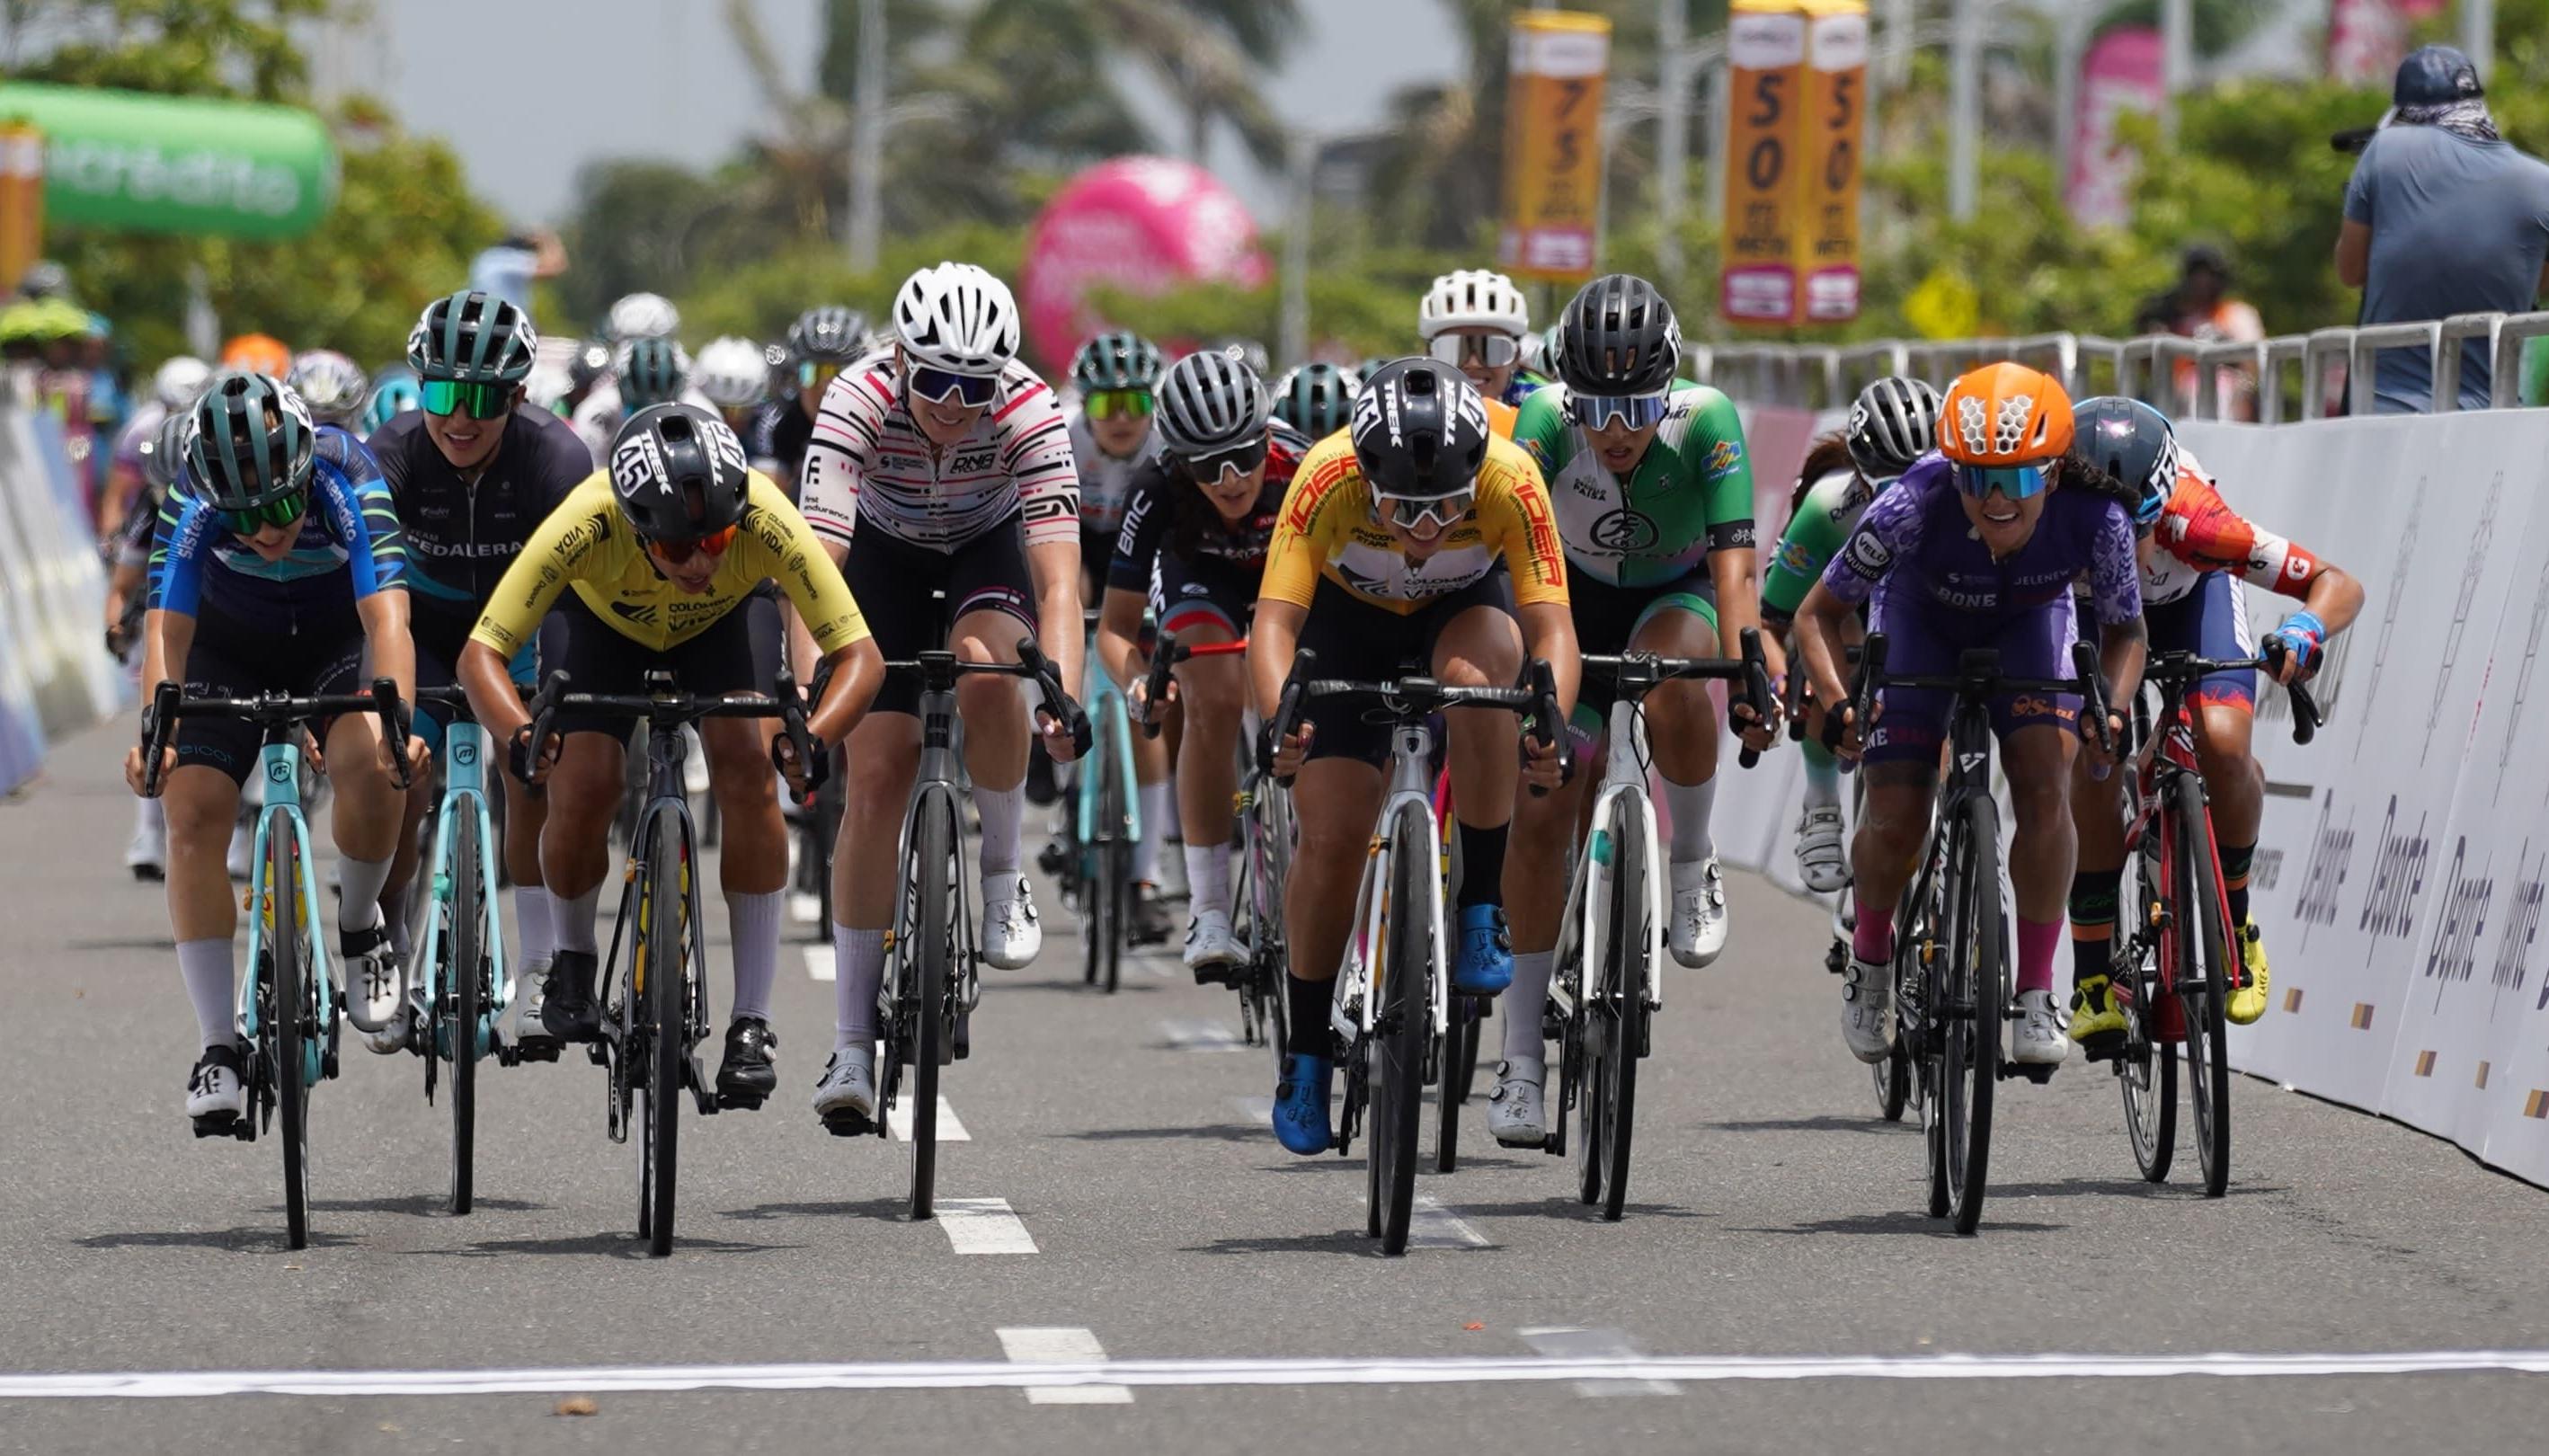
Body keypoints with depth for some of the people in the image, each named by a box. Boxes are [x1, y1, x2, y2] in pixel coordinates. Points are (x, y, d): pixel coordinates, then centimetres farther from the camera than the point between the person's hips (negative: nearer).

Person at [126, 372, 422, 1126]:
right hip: (229, 647, 1)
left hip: (335, 641, -1)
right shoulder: (193, 504, -29)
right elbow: (167, 629, -34)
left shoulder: (345, 482, -33)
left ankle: (360, 924, -1)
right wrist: (153, 736, -51)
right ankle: (220, 1047, -12)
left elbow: (387, 617, -41)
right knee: (193, 812, -17)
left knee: (368, 763, -30)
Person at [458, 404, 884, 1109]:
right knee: (582, 792, -18)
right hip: (605, 621, 0)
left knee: (748, 773, -23)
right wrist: (518, 734, -56)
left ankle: (752, 1021, -15)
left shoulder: (765, 519, -40)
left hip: (722, 625, 0)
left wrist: (814, 738, -55)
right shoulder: (588, 523, -41)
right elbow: (482, 653, -37)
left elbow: (859, 654, -37)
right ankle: (574, 959, 15)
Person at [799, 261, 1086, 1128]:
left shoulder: (1029, 411, -32)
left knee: (985, 665, -35)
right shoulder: (859, 401, -33)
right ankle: (853, 1044, -4)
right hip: (886, 559, 0)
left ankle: (1001, 876, -10)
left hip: (988, 551, 0)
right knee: (875, 778, -10)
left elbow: (1058, 579, -38)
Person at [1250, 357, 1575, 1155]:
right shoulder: (1327, 480, -36)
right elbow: (1274, 621, -38)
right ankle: (1307, 1052, 10)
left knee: (1476, 673, -36)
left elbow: (1552, 626, -37)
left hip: (1464, 605, 0)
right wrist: (1280, 716, -57)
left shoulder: (1511, 482, -35)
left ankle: (1482, 910, -20)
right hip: (1350, 615, 0)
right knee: (1330, 836, -8)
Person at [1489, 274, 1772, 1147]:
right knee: (1541, 815, -10)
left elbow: (1733, 559, -35)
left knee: (1675, 695, -38)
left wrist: (1745, 668, -49)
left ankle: (1692, 865, -9)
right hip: (1578, 599, 1)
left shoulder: (1706, 421, -29)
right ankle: (1522, 1056, -1)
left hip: (1675, 597, -1)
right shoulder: (1547, 420, -27)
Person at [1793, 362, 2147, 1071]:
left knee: (2046, 791, -21)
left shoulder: (2097, 519, -35)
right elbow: (1819, 613, -26)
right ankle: (1869, 965, 20)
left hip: (2028, 622, 1)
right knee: (1895, 822, -11)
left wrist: (2112, 712, -35)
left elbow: (2124, 631, -16)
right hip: (1920, 618, -1)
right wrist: (1836, 701, -43)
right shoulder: (1915, 506, -39)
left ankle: (2035, 996, -5)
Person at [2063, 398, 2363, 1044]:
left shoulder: (2192, 521, -41)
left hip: (2189, 597, -1)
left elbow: (2340, 585, -37)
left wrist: (2303, 632, -57)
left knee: (2223, 743, -24)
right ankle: (2093, 978, -8)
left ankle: (2235, 927, 1)